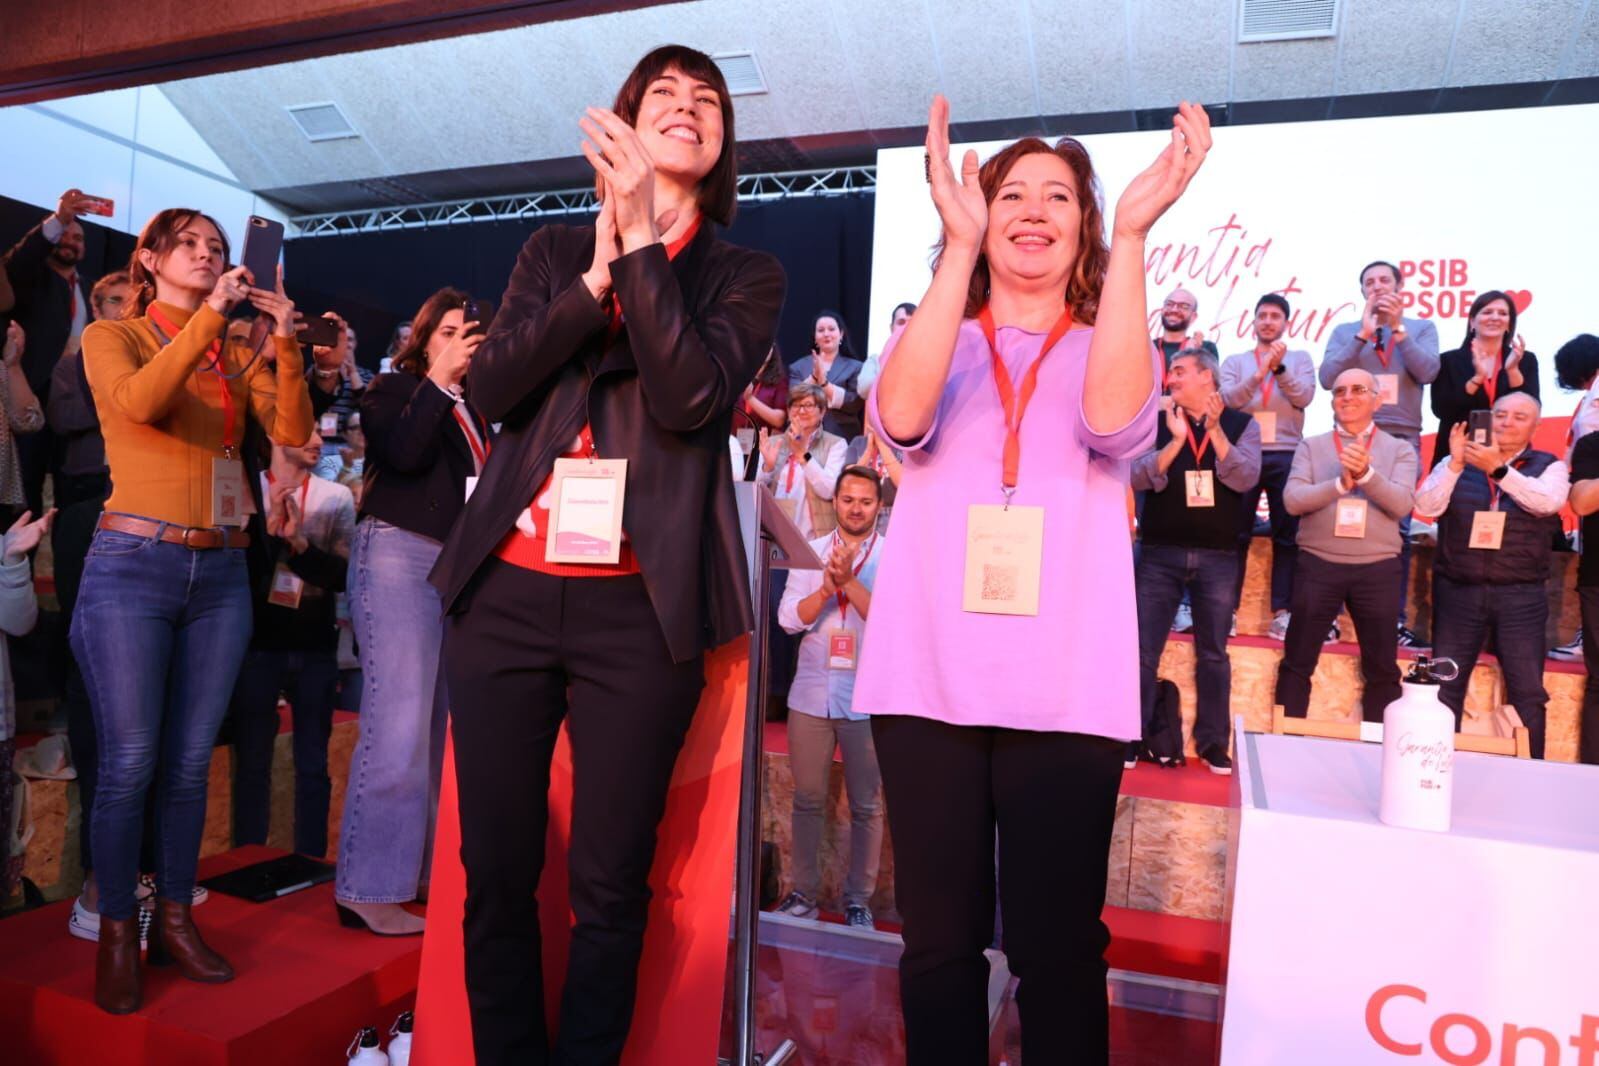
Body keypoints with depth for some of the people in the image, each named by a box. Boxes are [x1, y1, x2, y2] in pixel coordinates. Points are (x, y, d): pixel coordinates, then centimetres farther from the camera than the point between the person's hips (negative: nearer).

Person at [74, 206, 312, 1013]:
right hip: (134, 564, -3)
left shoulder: (237, 357, 13)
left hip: (222, 573, 3)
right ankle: (116, 934, 12)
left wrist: (285, 341, -11)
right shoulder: (112, 336, 5)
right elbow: (139, 402, -17)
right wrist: (208, 316, -17)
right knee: (130, 761, -3)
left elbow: (293, 432, -2)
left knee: (190, 761, 8)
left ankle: (175, 920, 19)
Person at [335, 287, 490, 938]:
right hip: (399, 554, -7)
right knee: (397, 727, -12)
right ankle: (367, 889, -6)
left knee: (440, 724, 6)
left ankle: (420, 868, 15)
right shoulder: (394, 388, 5)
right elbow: (403, 452, -15)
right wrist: (439, 377, -10)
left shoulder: (472, 409, 22)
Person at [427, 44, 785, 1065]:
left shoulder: (746, 275, 8)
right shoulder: (554, 251, 15)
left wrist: (641, 242, -12)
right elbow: (493, 385, 1)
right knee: (496, 867, 9)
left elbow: (692, 397, -10)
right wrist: (597, 276, -7)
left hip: (640, 607, -2)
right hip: (507, 590, 3)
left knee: (610, 882, 3)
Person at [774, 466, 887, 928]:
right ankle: (803, 892, 21)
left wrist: (848, 581, -18)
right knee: (807, 799, 9)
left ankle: (858, 900, 16)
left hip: (865, 696, -2)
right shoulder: (812, 551, 8)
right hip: (811, 692, 3)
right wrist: (827, 586, -14)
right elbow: (790, 618, 0)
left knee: (866, 804, 5)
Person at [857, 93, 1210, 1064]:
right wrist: (959, 245, -17)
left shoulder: (1110, 347, 10)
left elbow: (1115, 423, -14)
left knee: (1057, 947, 5)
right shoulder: (939, 343, 12)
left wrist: (1133, 234, -18)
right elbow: (903, 418, -12)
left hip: (1065, 692, 0)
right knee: (939, 941, 8)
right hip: (927, 680, 1)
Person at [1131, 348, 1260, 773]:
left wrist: (1215, 430, -18)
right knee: (1143, 651, 1)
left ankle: (1213, 742, 19)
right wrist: (1176, 441, -18)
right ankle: (1131, 737, 10)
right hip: (1160, 553, 0)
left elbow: (1245, 478, -11)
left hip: (1218, 556, 0)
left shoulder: (1241, 424, 4)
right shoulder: (1158, 423, 5)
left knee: (1213, 653, 9)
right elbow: (1138, 478, -8)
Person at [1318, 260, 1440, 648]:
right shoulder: (1344, 331, 12)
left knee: (1398, 530, -2)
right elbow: (1327, 377, -4)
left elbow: (1427, 372, -5)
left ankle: (1395, 619, 4)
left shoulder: (1421, 328, 12)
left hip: (1402, 440, 0)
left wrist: (1397, 328, -8)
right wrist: (1364, 333, -7)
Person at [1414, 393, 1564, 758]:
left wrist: (1498, 468, -25)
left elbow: (1548, 502, -15)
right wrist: (1455, 462, -17)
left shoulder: (1549, 466, 6)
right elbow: (1426, 507, -7)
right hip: (1458, 593, 1)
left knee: (1527, 692, 0)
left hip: (1520, 597, -1)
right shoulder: (1457, 464, 7)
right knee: (1445, 687, 5)